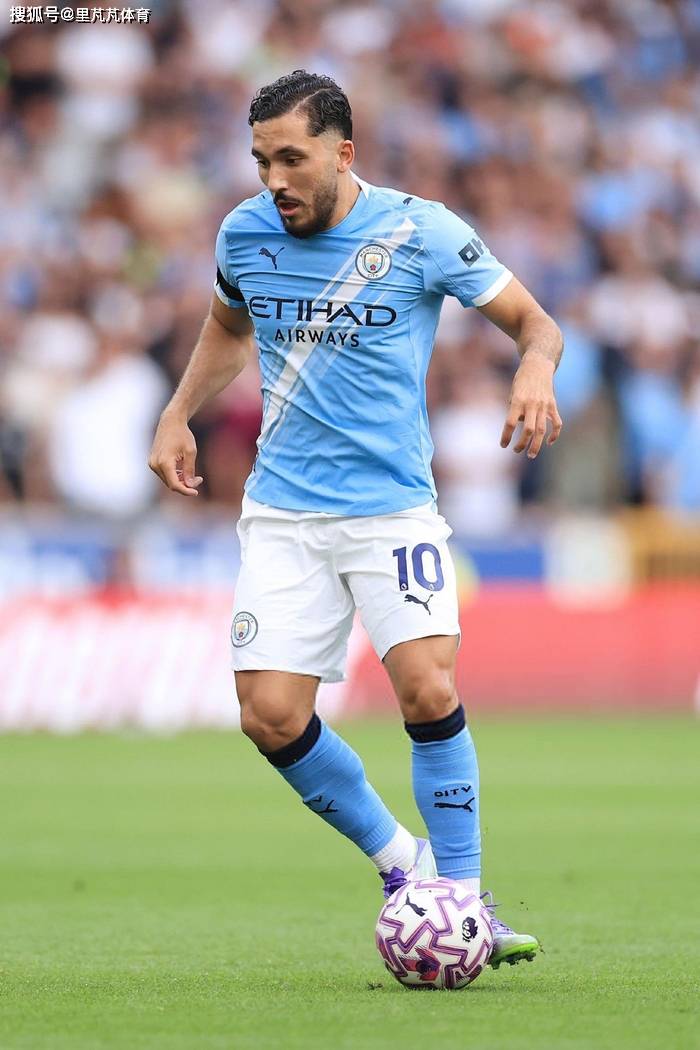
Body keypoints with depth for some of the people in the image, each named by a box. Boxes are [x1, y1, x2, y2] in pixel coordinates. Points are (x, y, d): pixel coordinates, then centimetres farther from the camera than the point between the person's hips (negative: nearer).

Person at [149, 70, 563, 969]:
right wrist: (178, 414, 15)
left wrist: (536, 371, -20)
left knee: (428, 691, -21)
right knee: (270, 716, -9)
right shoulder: (244, 234, 3)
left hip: (393, 506, -3)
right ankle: (397, 861, 14)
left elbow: (533, 322, 1)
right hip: (282, 513, 3)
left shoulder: (421, 232, -7)